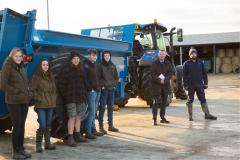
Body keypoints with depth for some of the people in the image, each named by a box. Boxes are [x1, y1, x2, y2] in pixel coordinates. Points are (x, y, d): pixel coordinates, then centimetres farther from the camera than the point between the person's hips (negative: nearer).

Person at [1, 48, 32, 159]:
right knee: (17, 125, -5)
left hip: (24, 101, 7)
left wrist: (29, 92, 5)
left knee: (22, 125, 10)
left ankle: (21, 149, 20)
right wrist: (17, 92, -15)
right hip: (14, 102, -7)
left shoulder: (22, 67, 15)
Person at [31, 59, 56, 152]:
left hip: (50, 105, 6)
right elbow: (33, 90, -7)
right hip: (41, 105, -6)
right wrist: (39, 100, -14)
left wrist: (53, 100, 9)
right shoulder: (36, 77, -4)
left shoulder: (50, 77, 15)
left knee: (48, 125, 12)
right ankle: (38, 144, 2)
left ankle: (47, 143, 21)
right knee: (42, 126, -11)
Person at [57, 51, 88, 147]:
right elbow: (60, 84, -11)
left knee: (78, 117, 12)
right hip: (71, 99, -6)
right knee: (72, 117, -8)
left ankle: (77, 135, 23)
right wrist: (65, 95, -10)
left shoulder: (80, 70, 14)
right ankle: (70, 138, -4)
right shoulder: (66, 70, -8)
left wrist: (84, 95, 13)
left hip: (81, 98, 6)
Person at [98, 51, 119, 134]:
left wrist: (114, 84, 2)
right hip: (103, 89, -5)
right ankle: (101, 127, 0)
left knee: (110, 108, 11)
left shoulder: (112, 65, 11)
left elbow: (116, 77, 14)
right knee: (102, 108, -3)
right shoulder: (100, 66, -4)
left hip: (111, 89, 5)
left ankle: (111, 125, 18)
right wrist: (102, 85, -15)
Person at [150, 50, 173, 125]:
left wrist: (164, 80, -15)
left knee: (164, 102, 11)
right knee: (156, 102, -7)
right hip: (156, 85, -4)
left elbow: (170, 73, 1)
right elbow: (152, 74, -8)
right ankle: (154, 119, -7)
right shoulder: (154, 63, -1)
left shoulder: (168, 63, 8)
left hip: (165, 85, 4)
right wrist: (159, 80, -19)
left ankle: (163, 118, 22)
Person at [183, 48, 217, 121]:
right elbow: (184, 75, -2)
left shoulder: (200, 63, 9)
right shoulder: (187, 64, 0)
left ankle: (207, 114, 10)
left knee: (203, 99, 5)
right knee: (190, 100, 4)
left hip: (200, 85, 3)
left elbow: (204, 73, 10)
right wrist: (185, 85, -9)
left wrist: (205, 83, 3)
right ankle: (190, 116, 12)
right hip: (190, 85, -3)